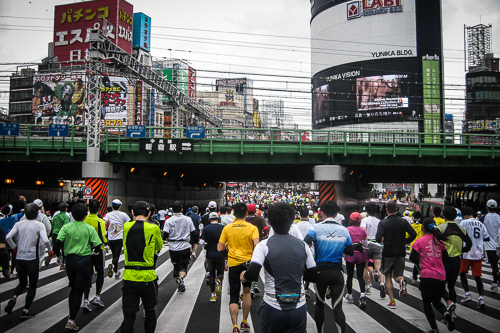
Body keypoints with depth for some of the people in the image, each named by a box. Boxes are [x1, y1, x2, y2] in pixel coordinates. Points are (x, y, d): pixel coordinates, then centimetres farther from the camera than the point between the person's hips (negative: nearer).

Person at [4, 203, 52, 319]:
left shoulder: (19, 224, 3)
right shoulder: (39, 225, -9)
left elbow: (8, 237, -7)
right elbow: (45, 240, -21)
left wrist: (14, 246, 11)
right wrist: (50, 250, -3)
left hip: (19, 258, 4)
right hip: (32, 259, -4)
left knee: (22, 283, 22)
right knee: (33, 285, 10)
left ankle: (13, 298, -6)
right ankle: (26, 311, 9)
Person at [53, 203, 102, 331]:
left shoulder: (66, 227, -3)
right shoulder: (89, 228, -7)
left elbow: (58, 242, -11)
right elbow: (98, 246, -10)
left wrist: (58, 254, 8)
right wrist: (93, 250, 12)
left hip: (70, 259, 3)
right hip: (84, 260, -3)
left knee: (73, 288, 22)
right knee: (79, 290, 3)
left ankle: (71, 315, 32)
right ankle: (71, 320, -1)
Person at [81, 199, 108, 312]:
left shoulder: (83, 220, -3)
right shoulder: (100, 221, -14)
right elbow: (102, 238, -21)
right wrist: (105, 241, 0)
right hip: (98, 251, -3)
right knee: (100, 273, 15)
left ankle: (86, 301, 5)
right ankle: (97, 297, 9)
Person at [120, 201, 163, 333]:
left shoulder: (126, 227, -2)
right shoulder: (153, 228, -9)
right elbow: (159, 247, 6)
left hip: (129, 277, 2)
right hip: (148, 277, -1)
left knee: (128, 315, 8)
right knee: (150, 311, 19)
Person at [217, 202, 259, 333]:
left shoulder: (227, 228, -2)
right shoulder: (252, 228, -7)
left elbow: (220, 248, -2)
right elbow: (256, 245, -20)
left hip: (233, 264, 0)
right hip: (248, 263, 0)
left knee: (234, 296, 6)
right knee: (246, 292, 19)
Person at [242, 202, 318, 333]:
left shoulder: (264, 245, -10)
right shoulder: (303, 245, 0)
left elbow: (252, 274, -20)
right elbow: (313, 277, 6)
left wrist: (244, 276, 1)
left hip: (272, 308, -2)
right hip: (299, 309, 2)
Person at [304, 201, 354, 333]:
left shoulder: (316, 227, -8)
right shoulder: (344, 230, 1)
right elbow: (350, 251, 7)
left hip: (321, 271, -1)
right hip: (337, 273, 1)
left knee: (319, 304, 18)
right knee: (338, 307, 1)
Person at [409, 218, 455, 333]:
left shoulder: (419, 241, -6)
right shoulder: (439, 240, 5)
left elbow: (412, 258, -6)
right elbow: (445, 257, 9)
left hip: (427, 276, -4)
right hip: (441, 276, 4)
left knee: (427, 303, 10)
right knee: (436, 301, 20)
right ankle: (446, 313, -9)